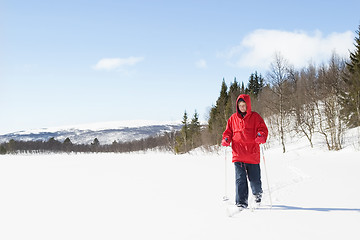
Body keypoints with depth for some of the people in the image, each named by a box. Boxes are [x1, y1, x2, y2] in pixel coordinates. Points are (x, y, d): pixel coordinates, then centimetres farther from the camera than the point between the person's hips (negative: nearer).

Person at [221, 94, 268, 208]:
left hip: (252, 154, -1)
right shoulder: (233, 118, 11)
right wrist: (226, 139, -4)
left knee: (255, 179, 8)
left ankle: (257, 193, 38)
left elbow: (263, 129, 2)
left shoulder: (255, 117, 5)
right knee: (240, 179, -7)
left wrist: (261, 136, -21)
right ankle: (241, 202, -4)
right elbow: (228, 132, 17)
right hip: (238, 155, 1)